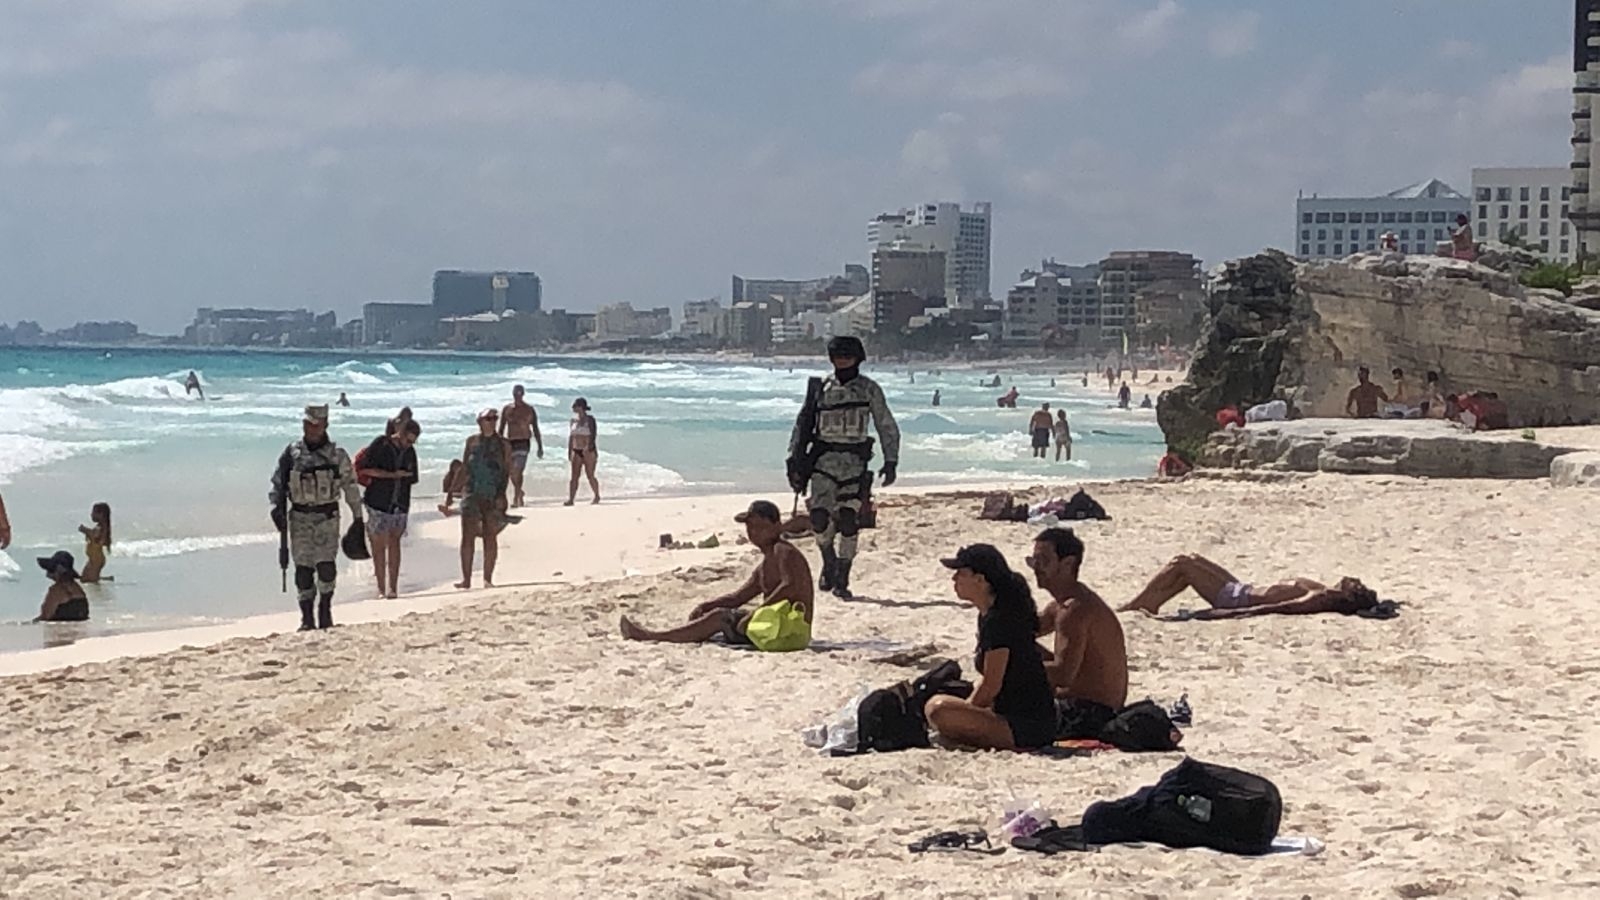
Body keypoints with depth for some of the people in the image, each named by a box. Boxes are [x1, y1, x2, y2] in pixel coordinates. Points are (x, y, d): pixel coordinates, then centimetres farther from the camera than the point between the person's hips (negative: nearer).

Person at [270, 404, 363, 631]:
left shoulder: (337, 455, 2)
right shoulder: (292, 453, 4)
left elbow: (351, 485, 9)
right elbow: (278, 483, 8)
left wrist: (357, 516, 11)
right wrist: (277, 509, -6)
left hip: (327, 517, -1)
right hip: (300, 517, 1)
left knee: (326, 565, -13)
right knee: (303, 568, 1)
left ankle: (325, 610, 4)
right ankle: (306, 618, 8)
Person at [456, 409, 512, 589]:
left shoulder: (503, 445, 5)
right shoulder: (471, 442, 9)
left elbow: (506, 471, 1)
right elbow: (463, 467, 12)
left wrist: (501, 494, -10)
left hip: (493, 496, -1)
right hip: (472, 493, 1)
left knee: (490, 538, 0)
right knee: (467, 537, -3)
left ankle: (488, 578, 6)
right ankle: (466, 579, -1)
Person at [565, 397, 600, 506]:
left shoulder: (589, 419, -5)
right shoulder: (574, 420, 11)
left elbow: (593, 434, -13)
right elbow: (571, 437, 16)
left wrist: (588, 447, -25)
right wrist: (569, 451, 12)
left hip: (588, 451, -5)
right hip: (577, 451, 5)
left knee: (590, 475, -2)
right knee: (574, 476, -2)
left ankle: (597, 496, 14)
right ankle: (571, 499, -6)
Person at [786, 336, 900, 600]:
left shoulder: (869, 389, 4)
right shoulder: (822, 387, 9)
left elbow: (887, 427, 7)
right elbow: (803, 424, 13)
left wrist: (891, 461, -2)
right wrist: (794, 460, 7)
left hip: (855, 462, -1)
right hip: (824, 461, 1)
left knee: (848, 522, -5)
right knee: (820, 517, -14)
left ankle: (842, 580, 5)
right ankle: (829, 561, 14)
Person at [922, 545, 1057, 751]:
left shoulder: (998, 620, -18)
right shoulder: (988, 615, 13)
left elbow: (991, 686, -18)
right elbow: (987, 679, 20)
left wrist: (961, 715, -4)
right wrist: (965, 706, 9)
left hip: (1026, 730, -11)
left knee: (938, 709, -27)